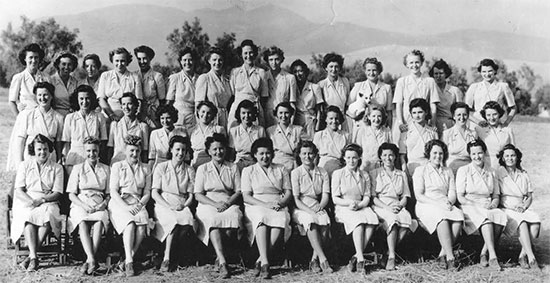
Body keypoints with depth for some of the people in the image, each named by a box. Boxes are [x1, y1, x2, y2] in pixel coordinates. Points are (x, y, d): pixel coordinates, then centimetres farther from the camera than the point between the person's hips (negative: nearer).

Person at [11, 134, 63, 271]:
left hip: (47, 203, 0)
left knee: (47, 214, -35)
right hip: (26, 202, 1)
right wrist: (31, 201, -15)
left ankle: (30, 256, -32)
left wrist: (42, 200, -15)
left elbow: (57, 193, 3)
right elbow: (19, 190, 4)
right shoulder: (24, 165, 13)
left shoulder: (57, 168, 11)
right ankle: (34, 257, -40)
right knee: (28, 216, -34)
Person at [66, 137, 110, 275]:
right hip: (80, 204, 0)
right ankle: (92, 260, -45)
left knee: (100, 221, -35)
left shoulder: (106, 169, 17)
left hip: (99, 205, 0)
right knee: (82, 223, -35)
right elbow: (71, 194, 7)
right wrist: (84, 206, -10)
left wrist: (104, 203, -9)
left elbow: (109, 193, 14)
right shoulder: (78, 168, 14)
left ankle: (89, 261, -38)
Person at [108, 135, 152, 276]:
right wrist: (126, 206, -14)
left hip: (138, 204, 2)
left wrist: (140, 204, -8)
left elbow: (147, 193, 13)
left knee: (142, 226, -31)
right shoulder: (117, 166, 9)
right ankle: (129, 262, -35)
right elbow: (113, 191, 0)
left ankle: (128, 259, -22)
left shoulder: (145, 169, 16)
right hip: (119, 204, -2)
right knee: (130, 224, -34)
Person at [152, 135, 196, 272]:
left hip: (182, 206, 2)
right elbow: (154, 193, 1)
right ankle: (167, 257, -23)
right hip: (163, 205, -2)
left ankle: (168, 255, -16)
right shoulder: (161, 167, 7)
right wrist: (169, 206, -14)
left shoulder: (189, 170, 13)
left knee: (189, 220, -33)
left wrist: (183, 206, -12)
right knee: (175, 220, -35)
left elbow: (191, 195, 9)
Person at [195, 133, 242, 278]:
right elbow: (198, 195, 4)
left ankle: (219, 257, -21)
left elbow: (238, 191, 10)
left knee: (234, 217, -35)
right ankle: (222, 262, -45)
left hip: (229, 204, 1)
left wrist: (227, 203, -10)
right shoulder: (202, 169, 13)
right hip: (208, 205, -1)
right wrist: (215, 204, -12)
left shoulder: (233, 168, 17)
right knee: (214, 220, -36)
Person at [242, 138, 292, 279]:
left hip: (278, 207, 1)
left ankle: (260, 260, -34)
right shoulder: (248, 171, 15)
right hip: (256, 206, -1)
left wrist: (280, 203, -10)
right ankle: (265, 262, -45)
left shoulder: (281, 170, 21)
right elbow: (246, 197, 3)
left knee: (281, 219, -36)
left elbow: (288, 192, 13)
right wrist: (265, 204, -13)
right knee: (261, 218, -38)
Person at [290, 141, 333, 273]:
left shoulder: (323, 173, 12)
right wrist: (310, 211, -19)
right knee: (310, 220, -36)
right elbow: (296, 200, -5)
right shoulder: (295, 173, 3)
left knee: (325, 221, -31)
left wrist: (319, 208, -17)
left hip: (317, 207, 3)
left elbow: (326, 197, 4)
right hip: (300, 209, -2)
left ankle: (314, 259, -23)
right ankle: (322, 259, -35)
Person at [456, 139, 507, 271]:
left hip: (489, 208, 4)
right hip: (470, 208, -4)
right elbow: (460, 197, -1)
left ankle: (483, 254, -24)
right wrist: (476, 205, -15)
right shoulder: (463, 170, 6)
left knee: (501, 216, -31)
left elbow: (496, 196, 17)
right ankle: (493, 257, -41)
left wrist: (493, 204, -7)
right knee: (486, 217, -37)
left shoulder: (491, 172, 17)